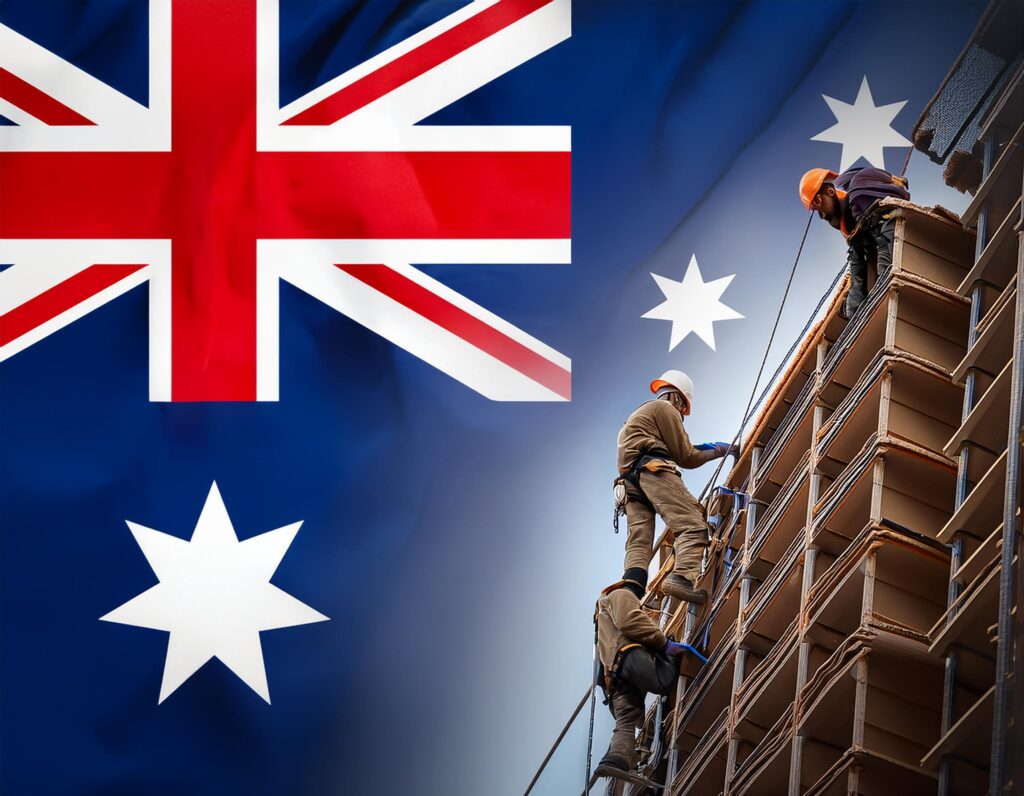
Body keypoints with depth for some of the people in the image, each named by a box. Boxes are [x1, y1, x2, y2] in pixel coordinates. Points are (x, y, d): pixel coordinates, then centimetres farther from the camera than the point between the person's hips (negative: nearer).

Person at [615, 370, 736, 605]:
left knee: (639, 542, -5)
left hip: (629, 480, 9)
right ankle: (683, 577, -43)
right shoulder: (665, 409, 11)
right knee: (692, 524, -19)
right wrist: (716, 451, 21)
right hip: (654, 471, -9)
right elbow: (685, 457, 7)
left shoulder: (639, 415, 39)